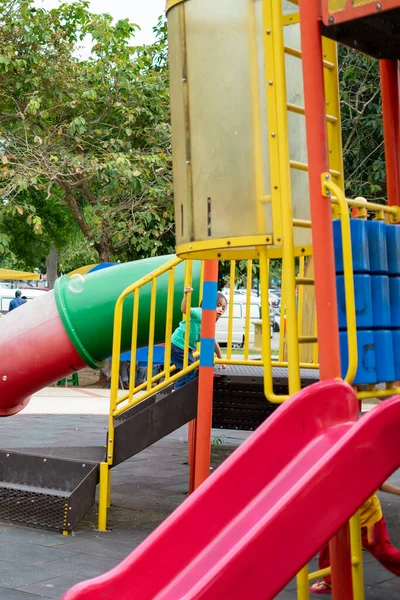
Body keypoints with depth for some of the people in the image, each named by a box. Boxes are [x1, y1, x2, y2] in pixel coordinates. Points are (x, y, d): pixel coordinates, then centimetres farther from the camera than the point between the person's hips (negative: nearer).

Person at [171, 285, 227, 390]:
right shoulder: (200, 313, -17)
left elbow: (214, 343, 20)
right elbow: (184, 310, -36)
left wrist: (221, 360, 24)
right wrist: (186, 296, -54)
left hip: (187, 347, 9)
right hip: (178, 344, -9)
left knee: (190, 371, 15)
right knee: (189, 371, -8)